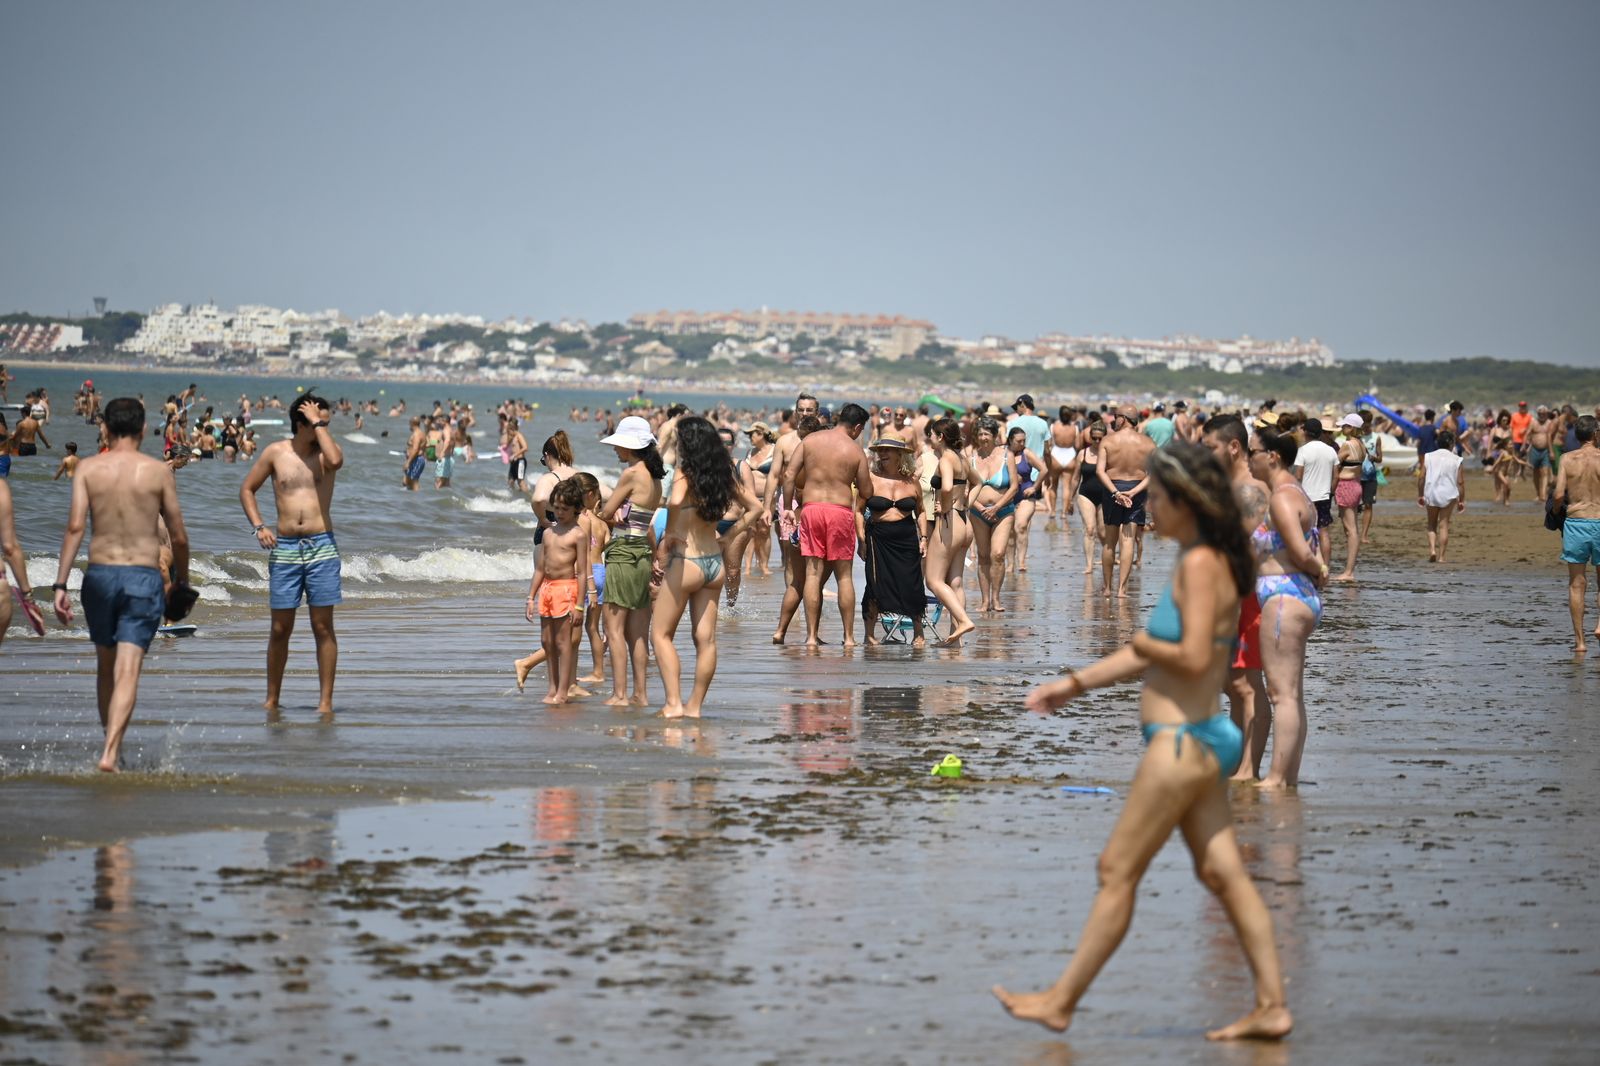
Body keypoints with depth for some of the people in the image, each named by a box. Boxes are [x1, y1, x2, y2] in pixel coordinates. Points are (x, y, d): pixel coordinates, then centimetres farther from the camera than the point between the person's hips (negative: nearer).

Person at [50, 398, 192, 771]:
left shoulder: (88, 468, 1)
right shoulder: (158, 471, -1)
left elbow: (75, 526, -8)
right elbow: (178, 537, 2)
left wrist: (60, 585, -8)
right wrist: (182, 583, 17)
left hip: (100, 574, 2)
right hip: (144, 576, -2)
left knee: (106, 666, 20)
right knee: (128, 670, -7)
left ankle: (113, 747, 30)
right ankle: (110, 753, -21)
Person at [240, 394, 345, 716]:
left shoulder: (326, 450, 3)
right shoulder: (275, 453, 5)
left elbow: (335, 461, -22)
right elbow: (247, 489, 14)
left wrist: (319, 425, -12)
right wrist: (258, 526, 0)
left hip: (321, 546, -1)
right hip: (284, 547, 1)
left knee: (323, 626, -1)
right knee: (280, 628, 4)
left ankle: (325, 700, 2)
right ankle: (272, 699, 14)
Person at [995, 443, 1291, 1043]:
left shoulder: (1200, 565, -16)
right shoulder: (1204, 562, 14)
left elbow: (1194, 658, -25)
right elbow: (1155, 655, 22)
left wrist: (1143, 643, -7)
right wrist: (1077, 684, 21)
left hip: (1181, 744, -10)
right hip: (1199, 742, 10)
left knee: (1118, 872, -1)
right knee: (1223, 873, 8)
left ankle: (1062, 1001, 7)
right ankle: (1272, 1005, 8)